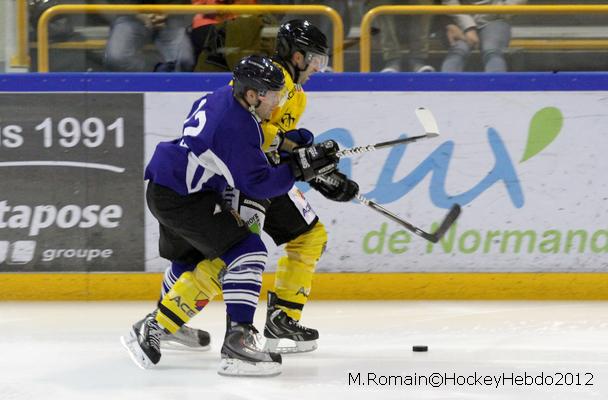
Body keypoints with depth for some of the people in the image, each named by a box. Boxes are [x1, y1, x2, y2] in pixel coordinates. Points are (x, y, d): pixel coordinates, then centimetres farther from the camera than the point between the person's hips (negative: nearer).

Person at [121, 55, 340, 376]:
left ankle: (151, 330, 23)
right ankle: (237, 341, -22)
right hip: (180, 197, -11)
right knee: (247, 251, -16)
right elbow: (257, 183, -21)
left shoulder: (223, 97, 7)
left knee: (210, 269, 19)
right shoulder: (238, 127, -22)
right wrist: (300, 168, -20)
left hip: (163, 188, 11)